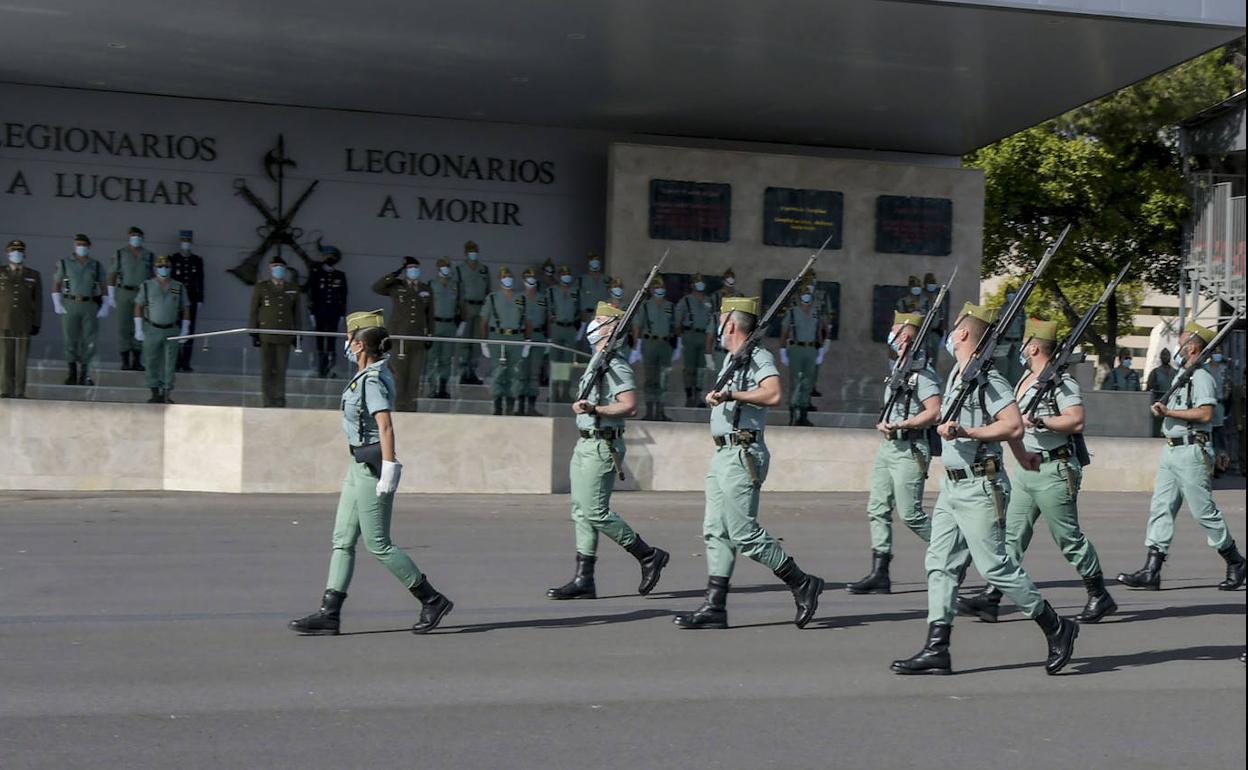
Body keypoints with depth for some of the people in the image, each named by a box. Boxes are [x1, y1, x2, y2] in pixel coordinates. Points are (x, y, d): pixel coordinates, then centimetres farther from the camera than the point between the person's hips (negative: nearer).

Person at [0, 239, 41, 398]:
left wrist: (36, 324, 1)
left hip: (24, 324, 0)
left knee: (21, 360, -2)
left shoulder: (34, 276, 9)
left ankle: (20, 392, 1)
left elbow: (38, 302, 7)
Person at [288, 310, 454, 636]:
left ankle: (433, 600, 5)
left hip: (372, 468, -10)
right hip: (360, 466, 10)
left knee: (378, 545, -3)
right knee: (342, 540, 7)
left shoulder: (372, 380, -17)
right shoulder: (374, 374, 13)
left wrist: (388, 470, -27)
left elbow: (386, 427, -25)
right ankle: (329, 614, 8)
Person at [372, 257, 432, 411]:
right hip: (399, 338, -3)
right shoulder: (396, 286, 3)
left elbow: (430, 315, 14)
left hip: (418, 339, 3)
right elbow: (376, 287, -11)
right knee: (399, 374, -2)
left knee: (415, 376, 3)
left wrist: (429, 335, 9)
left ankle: (412, 408, 9)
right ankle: (399, 407, 4)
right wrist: (395, 274, -11)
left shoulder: (426, 289, 12)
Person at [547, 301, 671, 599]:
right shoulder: (596, 363, 17)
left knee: (596, 512, -10)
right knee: (581, 512, 7)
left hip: (602, 448, -10)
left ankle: (649, 556, 3)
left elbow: (629, 407, -23)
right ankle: (583, 580, 8)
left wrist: (593, 409, -29)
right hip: (585, 444, 10)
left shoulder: (616, 367, -14)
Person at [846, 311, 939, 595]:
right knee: (877, 509, 4)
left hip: (909, 450, -10)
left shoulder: (922, 372, -13)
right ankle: (879, 575, 6)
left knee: (910, 513, -6)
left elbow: (934, 413, -22)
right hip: (888, 446, 10)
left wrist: (900, 425, -26)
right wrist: (885, 423, 10)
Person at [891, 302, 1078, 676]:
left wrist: (966, 432, -29)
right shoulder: (956, 376, 15)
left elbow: (1014, 426, -24)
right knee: (940, 564, 4)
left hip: (979, 488, -10)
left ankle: (1057, 629, 10)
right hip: (952, 486, 10)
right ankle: (936, 650, 4)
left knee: (994, 564, -6)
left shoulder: (987, 379, -15)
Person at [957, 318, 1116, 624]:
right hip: (1027, 470, 9)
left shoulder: (1061, 382, -14)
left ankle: (1100, 597, 13)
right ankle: (991, 598, 3)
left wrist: (1037, 420, -26)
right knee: (1012, 533, 4)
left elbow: (1076, 422, -24)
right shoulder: (1025, 379, 15)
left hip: (1054, 472, -9)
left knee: (1069, 536, -1)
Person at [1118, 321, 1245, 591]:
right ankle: (1151, 571, -2)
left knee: (1203, 510, -3)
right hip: (1172, 450, 9)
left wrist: (1169, 412, -19)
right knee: (1160, 508, 1)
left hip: (1192, 452, -9)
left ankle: (1235, 563, 14)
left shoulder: (1201, 377, -11)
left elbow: (1205, 414, -22)